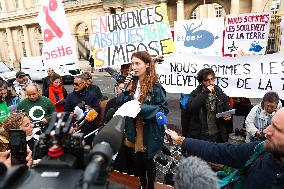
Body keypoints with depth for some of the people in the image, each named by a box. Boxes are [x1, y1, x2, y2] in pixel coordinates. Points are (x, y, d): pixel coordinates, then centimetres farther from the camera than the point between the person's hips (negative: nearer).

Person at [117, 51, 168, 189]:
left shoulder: (154, 86, -15)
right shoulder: (133, 83, 2)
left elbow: (164, 109, -18)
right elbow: (120, 104, 3)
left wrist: (142, 108, -25)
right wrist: (127, 90, -13)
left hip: (150, 132, -5)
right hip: (136, 130, 5)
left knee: (148, 161, 12)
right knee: (138, 160, 19)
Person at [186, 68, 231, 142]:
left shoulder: (221, 95, 4)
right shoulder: (195, 94, -4)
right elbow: (190, 108, -24)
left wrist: (228, 116, -8)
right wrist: (205, 93, -23)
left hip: (217, 136, 3)